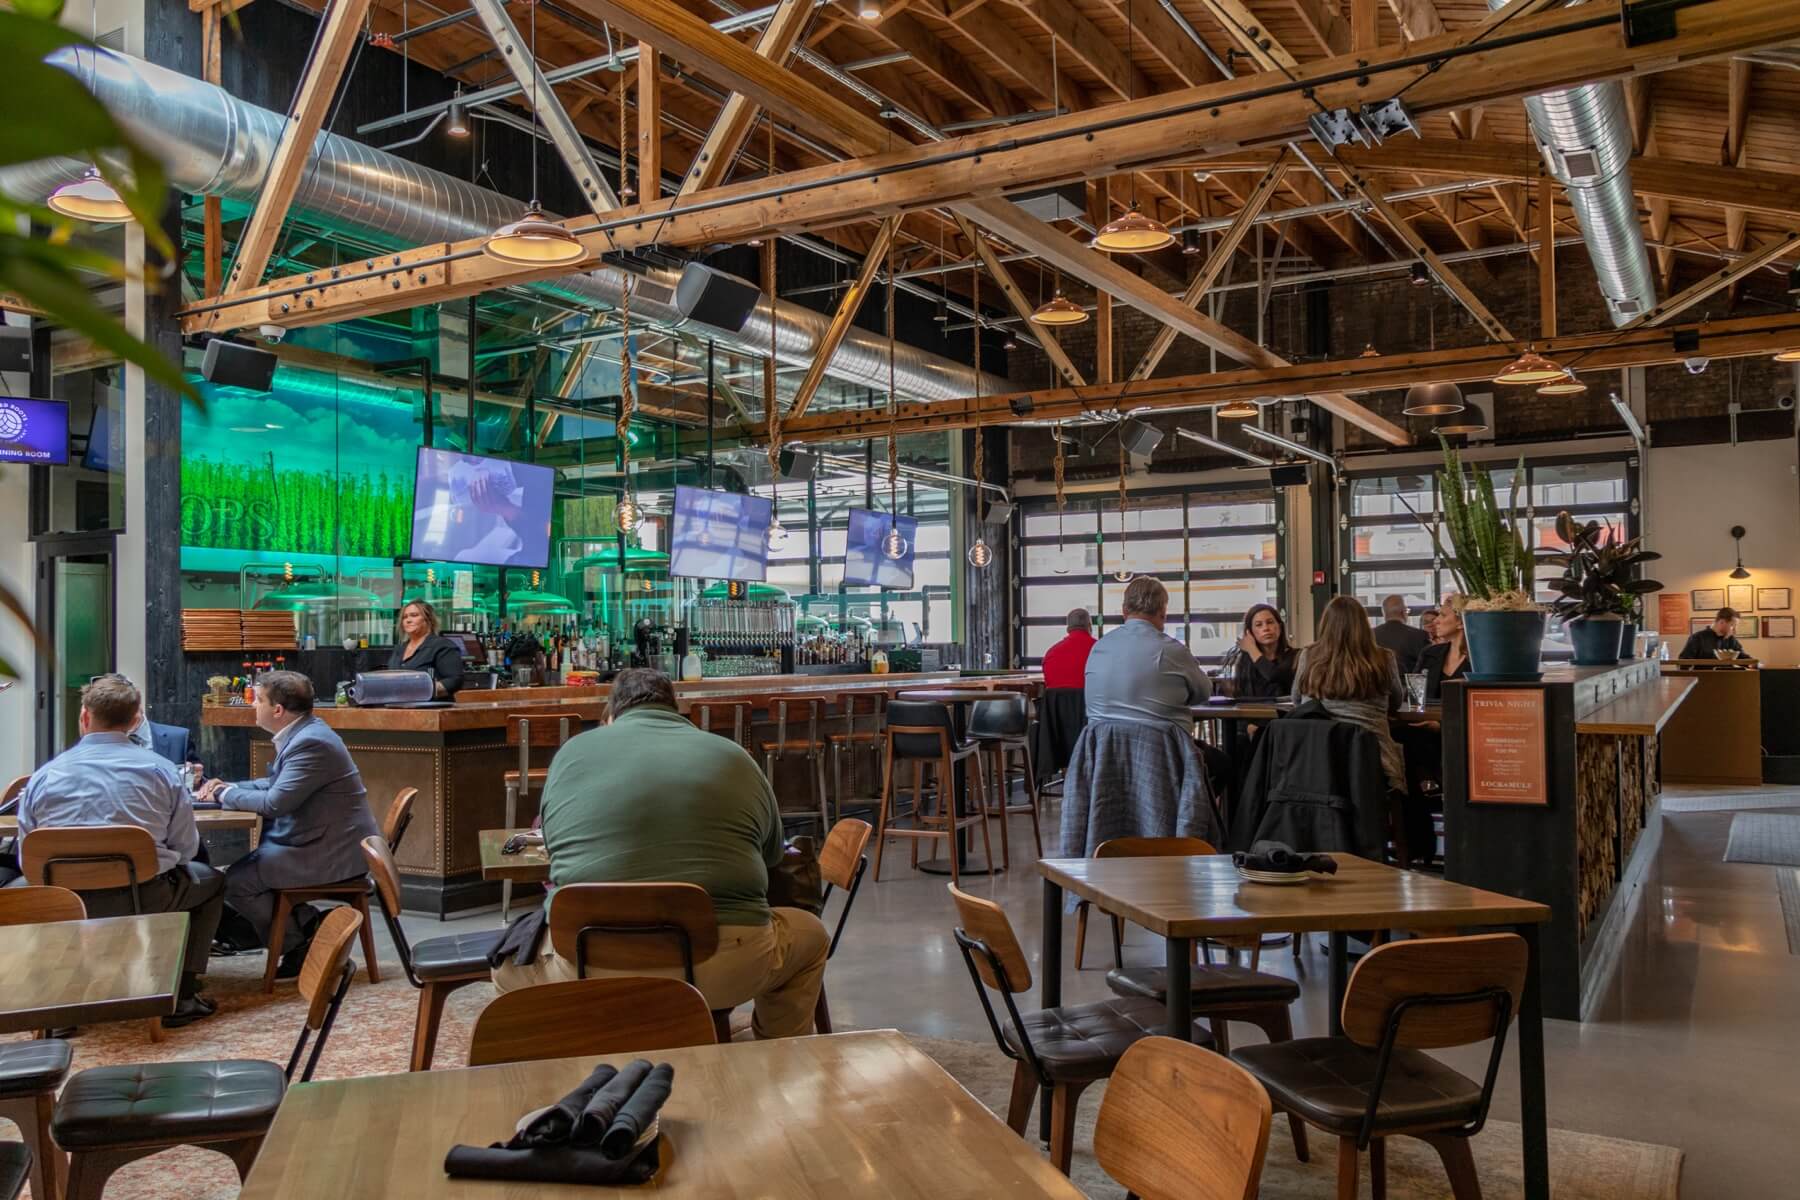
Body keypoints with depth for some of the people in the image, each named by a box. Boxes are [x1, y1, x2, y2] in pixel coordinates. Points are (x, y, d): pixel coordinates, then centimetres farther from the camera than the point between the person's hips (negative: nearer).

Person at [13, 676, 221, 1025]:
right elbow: (186, 847, -2)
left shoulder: (43, 777, -1)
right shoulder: (160, 769, -4)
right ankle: (181, 997, 20)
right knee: (210, 881, 26)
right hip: (145, 902, -3)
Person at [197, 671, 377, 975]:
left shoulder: (311, 743, -23)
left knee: (235, 881, -8)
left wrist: (225, 795, -9)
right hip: (325, 843, 11)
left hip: (333, 853, -11)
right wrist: (230, 788, 5)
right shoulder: (302, 734, 10)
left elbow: (275, 803, -25)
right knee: (244, 867, 20)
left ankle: (301, 944, 6)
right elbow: (277, 784, 20)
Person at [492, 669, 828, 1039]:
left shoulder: (573, 751, 12)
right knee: (810, 934, 30)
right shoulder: (734, 756, 12)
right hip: (722, 968, 0)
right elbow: (772, 852, 24)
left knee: (509, 958, 32)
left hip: (591, 967, 1)